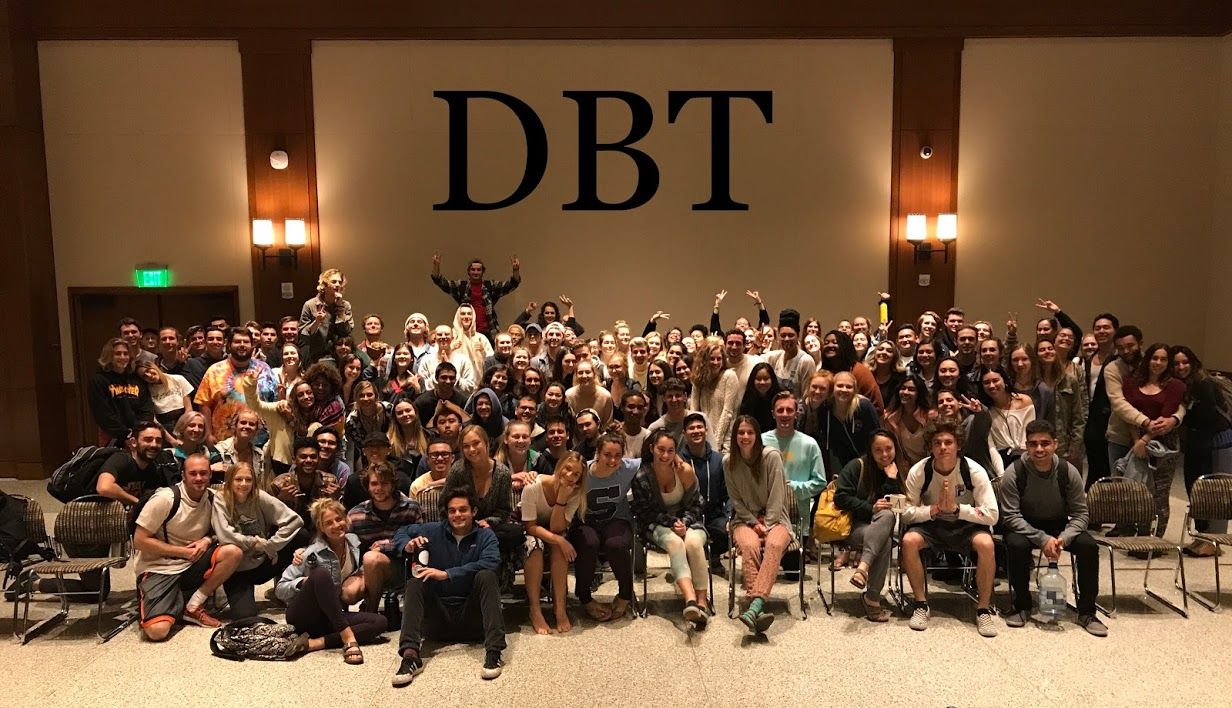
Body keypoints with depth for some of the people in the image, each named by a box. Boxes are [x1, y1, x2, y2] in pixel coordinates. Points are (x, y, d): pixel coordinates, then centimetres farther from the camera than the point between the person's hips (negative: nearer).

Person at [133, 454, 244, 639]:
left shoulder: (212, 498, 0)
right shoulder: (165, 498, -15)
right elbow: (139, 541, -13)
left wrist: (207, 541, -11)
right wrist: (182, 551, -16)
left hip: (193, 565, 6)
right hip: (159, 568, -5)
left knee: (233, 552, -22)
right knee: (157, 630, -28)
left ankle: (193, 606, -8)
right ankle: (177, 606, 7)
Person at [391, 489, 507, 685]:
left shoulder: (485, 536, 0)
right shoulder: (434, 531, 7)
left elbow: (490, 563, -20)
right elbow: (402, 532, 19)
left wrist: (446, 574, -25)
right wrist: (407, 546, -6)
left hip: (471, 615, -2)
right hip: (439, 614, 2)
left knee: (487, 576, -26)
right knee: (414, 583, -20)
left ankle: (493, 652, -34)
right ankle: (410, 655, -37)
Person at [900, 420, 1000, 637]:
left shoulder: (974, 471, -15)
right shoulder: (918, 471, -13)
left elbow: (992, 515, -16)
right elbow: (906, 513, -10)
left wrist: (956, 508, -27)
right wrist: (934, 509, -27)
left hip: (966, 525, -1)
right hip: (931, 525, 1)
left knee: (986, 543, -33)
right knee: (909, 541, -30)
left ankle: (984, 608, -12)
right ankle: (921, 604, -11)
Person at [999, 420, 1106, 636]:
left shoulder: (1068, 472, -12)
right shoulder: (1014, 473, -19)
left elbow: (1080, 513, -6)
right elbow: (1010, 516, -19)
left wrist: (1063, 539, -24)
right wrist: (1042, 539, -29)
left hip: (1060, 527, 3)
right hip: (1024, 527, -3)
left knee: (1088, 545, -23)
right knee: (1016, 545, -34)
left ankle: (1086, 612, -6)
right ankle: (1022, 606, -11)